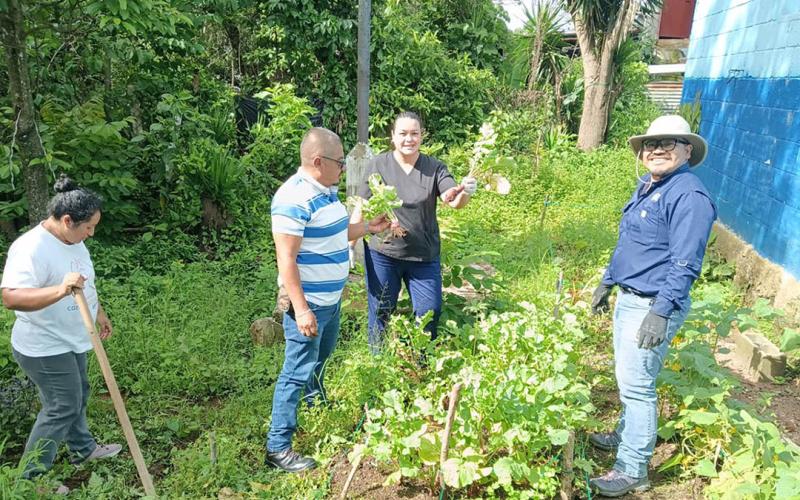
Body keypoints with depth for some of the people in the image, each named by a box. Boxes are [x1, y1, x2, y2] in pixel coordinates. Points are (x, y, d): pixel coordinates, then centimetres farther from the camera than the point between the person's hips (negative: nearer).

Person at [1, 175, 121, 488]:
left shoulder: (71, 240, 1)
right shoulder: (31, 249, -28)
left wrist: (99, 313, 23)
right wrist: (60, 290, -53)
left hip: (71, 341, 9)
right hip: (44, 348, -9)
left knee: (77, 397, 22)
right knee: (61, 407, 1)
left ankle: (83, 449, 42)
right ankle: (32, 477, 19)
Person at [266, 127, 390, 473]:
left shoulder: (327, 191, 6)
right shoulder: (294, 199, -24)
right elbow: (286, 259, -25)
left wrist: (368, 228, 14)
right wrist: (301, 310, -26)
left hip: (331, 298, 10)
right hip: (308, 304, -9)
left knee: (320, 359, 29)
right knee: (297, 373, -1)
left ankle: (316, 404, 55)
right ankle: (277, 448, 12)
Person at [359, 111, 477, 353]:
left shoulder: (435, 168, -3)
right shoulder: (377, 165, -5)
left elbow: (454, 201, -16)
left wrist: (465, 192, -39)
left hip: (425, 255, 1)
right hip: (383, 254, -1)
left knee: (430, 312, 6)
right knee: (380, 312, 11)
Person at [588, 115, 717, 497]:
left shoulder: (689, 196, -18)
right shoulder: (648, 185, 11)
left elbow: (685, 264, -22)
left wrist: (661, 312, -26)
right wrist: (607, 282, 22)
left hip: (653, 306, -9)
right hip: (628, 298, 9)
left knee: (636, 386, -2)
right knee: (628, 379, 22)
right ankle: (625, 436, 41)